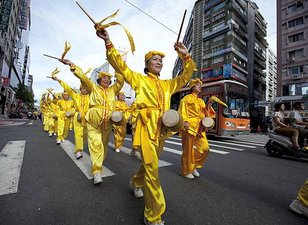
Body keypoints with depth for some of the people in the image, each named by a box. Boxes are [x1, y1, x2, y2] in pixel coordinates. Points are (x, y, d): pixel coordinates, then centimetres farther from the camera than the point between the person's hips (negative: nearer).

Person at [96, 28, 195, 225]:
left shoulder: (167, 84, 20)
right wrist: (108, 42, -7)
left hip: (161, 128, 6)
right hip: (146, 126, -6)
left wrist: (186, 56, 9)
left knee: (151, 164, 19)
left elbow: (186, 77, 19)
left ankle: (136, 182, 50)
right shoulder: (139, 79, 8)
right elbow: (120, 65, 2)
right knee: (152, 168, -9)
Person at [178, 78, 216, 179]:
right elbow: (182, 111, -10)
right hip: (189, 126, -7)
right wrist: (185, 122, -25)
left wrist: (208, 106, 0)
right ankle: (185, 171, 17)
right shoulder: (187, 98, 1)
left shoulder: (201, 101, 23)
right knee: (188, 150, 0)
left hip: (200, 128, 7)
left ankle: (194, 166, 22)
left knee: (205, 148, 2)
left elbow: (205, 113, 18)